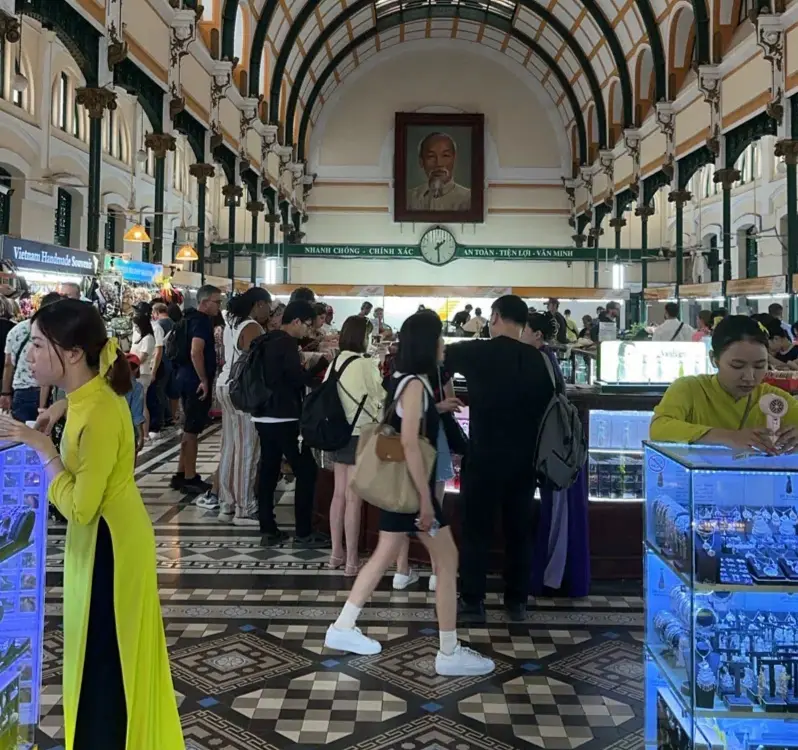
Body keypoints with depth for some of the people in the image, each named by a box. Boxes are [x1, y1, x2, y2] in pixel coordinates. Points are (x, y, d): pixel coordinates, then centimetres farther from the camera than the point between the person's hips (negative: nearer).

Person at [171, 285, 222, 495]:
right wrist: (204, 380, -21)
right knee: (192, 429, -3)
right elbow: (196, 353, -26)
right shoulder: (201, 321, -15)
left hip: (187, 377, 10)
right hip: (195, 380, -10)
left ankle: (182, 474, 23)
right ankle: (190, 479, 5)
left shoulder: (192, 319, 15)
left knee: (190, 428, 16)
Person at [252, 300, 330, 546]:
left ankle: (268, 529, 13)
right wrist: (323, 363, -4)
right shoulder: (287, 344, -14)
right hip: (283, 418, -10)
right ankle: (304, 533, -3)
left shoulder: (269, 341, 14)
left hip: (264, 415, 10)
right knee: (306, 471, -4)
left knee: (268, 470, 10)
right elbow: (301, 379, -16)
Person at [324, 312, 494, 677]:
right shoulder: (415, 384, -20)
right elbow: (410, 444, -25)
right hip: (411, 485, -9)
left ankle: (343, 628, 24)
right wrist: (425, 499, -24)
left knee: (384, 555, 16)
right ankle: (450, 653, 6)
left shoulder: (405, 380, 9)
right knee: (447, 561, -1)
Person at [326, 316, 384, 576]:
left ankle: (336, 554, 23)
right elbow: (381, 397, -4)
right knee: (353, 498, -3)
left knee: (339, 494, 14)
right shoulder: (365, 364, -15)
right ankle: (351, 561, 4)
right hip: (360, 435, -7)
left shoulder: (335, 363, 5)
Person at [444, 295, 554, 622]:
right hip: (524, 458, 4)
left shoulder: (476, 353, -10)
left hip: (484, 457, -3)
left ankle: (472, 602, 11)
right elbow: (548, 402, 8)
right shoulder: (538, 359, 0)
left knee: (476, 530, 6)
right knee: (519, 530, 13)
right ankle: (517, 601, 21)